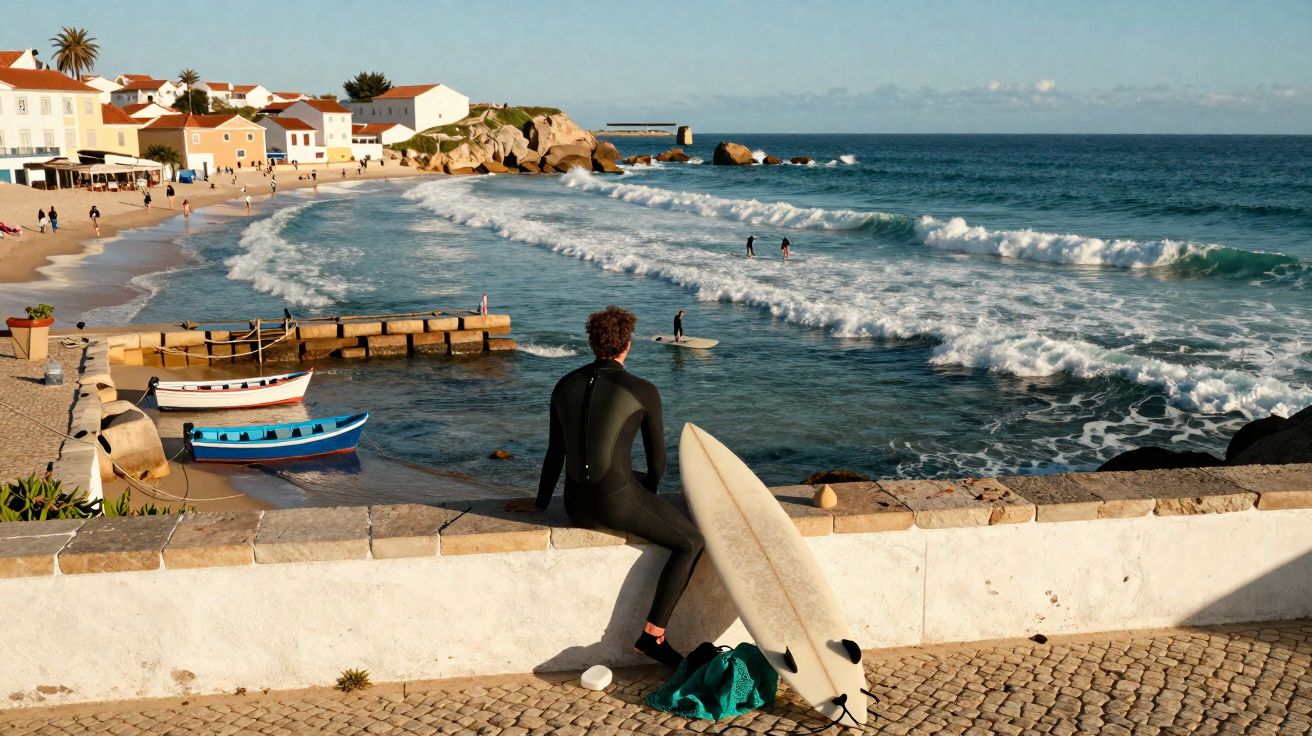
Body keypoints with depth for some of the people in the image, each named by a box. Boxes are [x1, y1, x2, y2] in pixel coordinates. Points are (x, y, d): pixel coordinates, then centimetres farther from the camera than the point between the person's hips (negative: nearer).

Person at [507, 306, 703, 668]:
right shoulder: (643, 392, -6)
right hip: (617, 502, -7)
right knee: (693, 542, 6)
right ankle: (652, 633, -1)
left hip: (576, 506, 7)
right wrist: (649, 493, 27)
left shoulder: (566, 385, 8)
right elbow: (657, 460, 5)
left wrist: (541, 502, 29)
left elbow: (555, 452, 16)